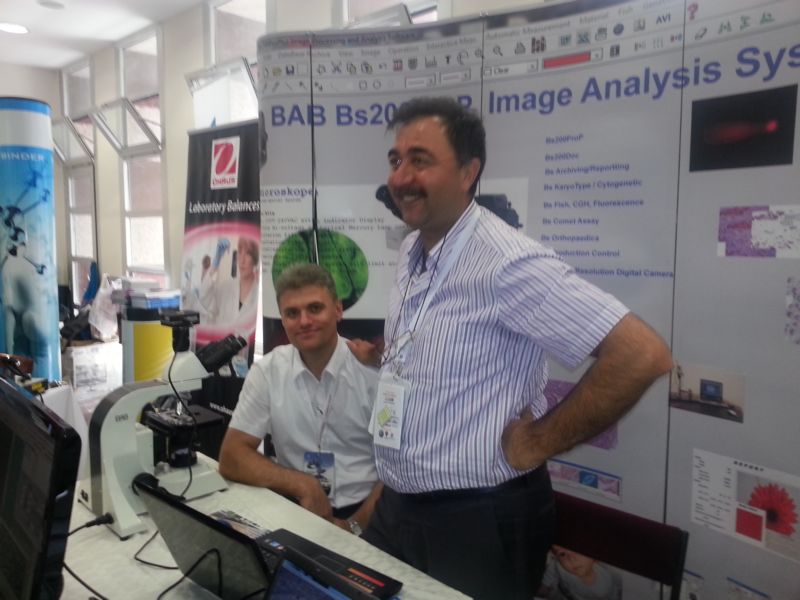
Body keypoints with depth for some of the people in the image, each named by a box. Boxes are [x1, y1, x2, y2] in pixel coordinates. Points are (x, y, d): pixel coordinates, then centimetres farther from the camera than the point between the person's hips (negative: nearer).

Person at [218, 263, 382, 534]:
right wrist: (302, 484, -12)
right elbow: (231, 458, 0)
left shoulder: (374, 369, -7)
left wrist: (354, 526, -17)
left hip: (364, 515, -2)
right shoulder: (267, 371, 0)